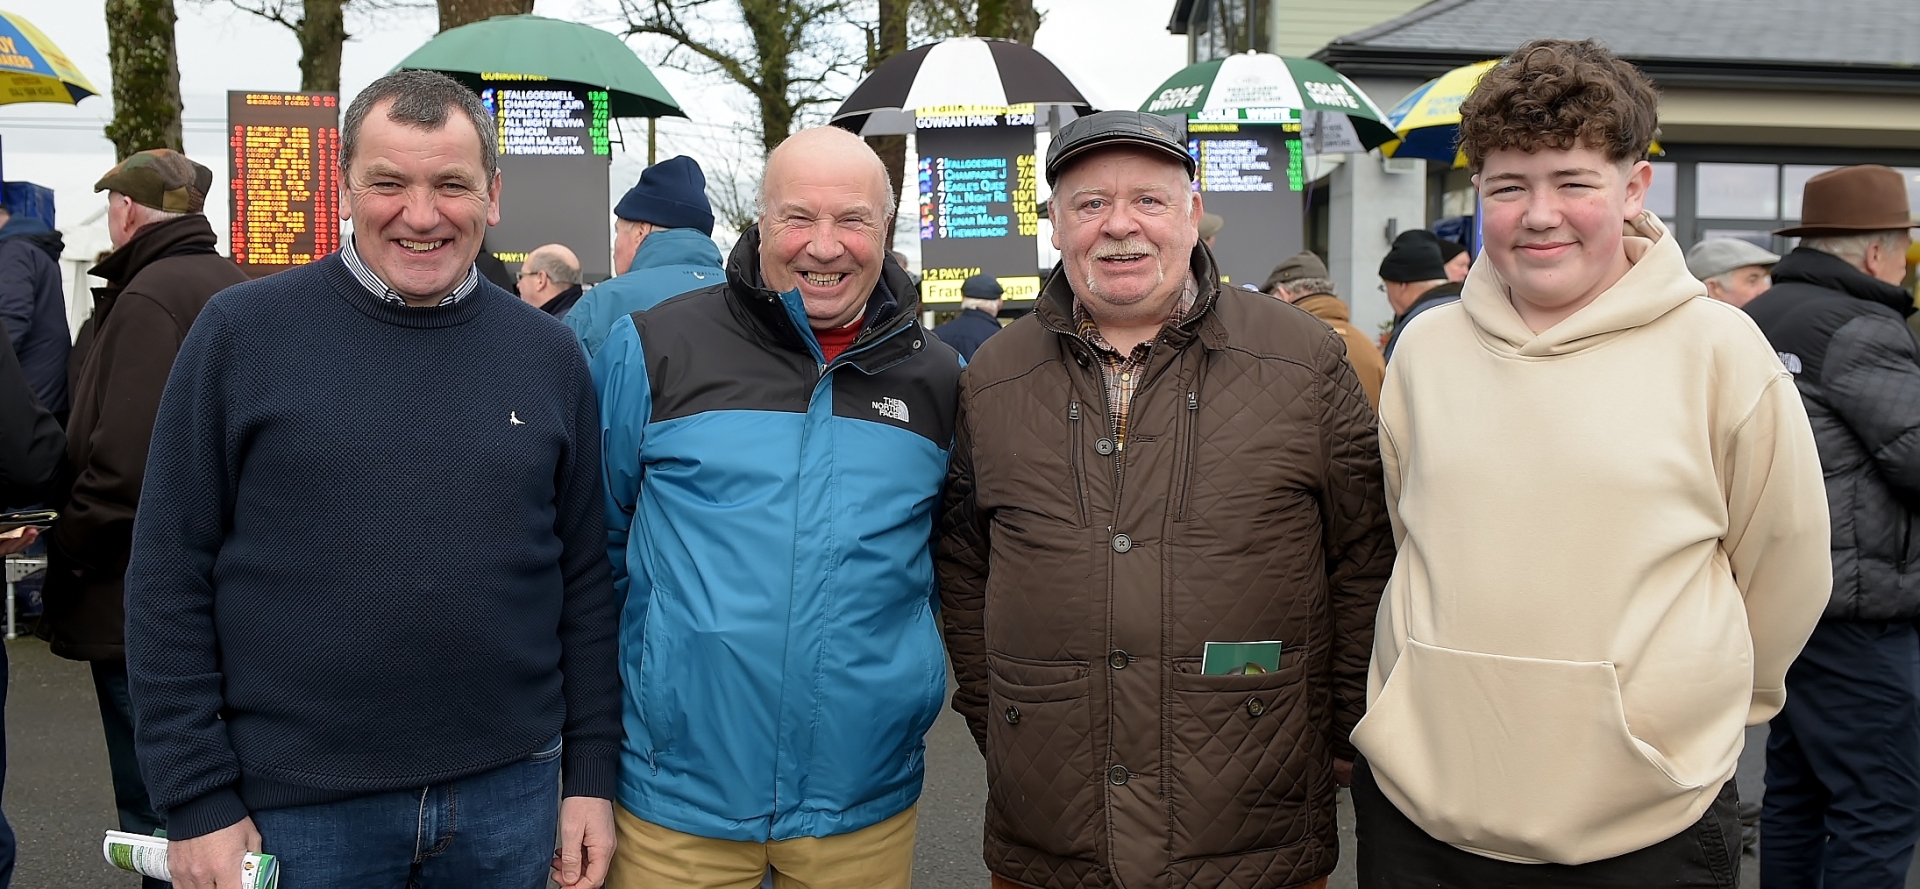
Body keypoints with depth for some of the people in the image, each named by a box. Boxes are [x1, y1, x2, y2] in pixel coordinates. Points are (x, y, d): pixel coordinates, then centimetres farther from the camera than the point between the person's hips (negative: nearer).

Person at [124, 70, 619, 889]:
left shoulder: (548, 354, 3)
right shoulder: (241, 332, -5)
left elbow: (585, 579, 6)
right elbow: (170, 577, -4)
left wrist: (591, 777, 4)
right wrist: (198, 801, -6)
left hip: (510, 792, 2)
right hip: (297, 806, -2)